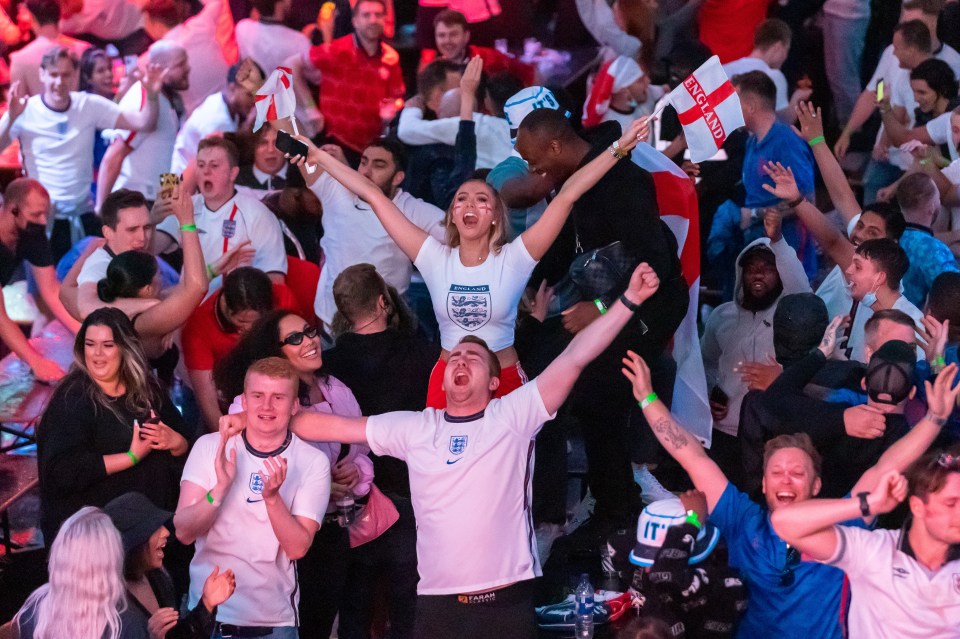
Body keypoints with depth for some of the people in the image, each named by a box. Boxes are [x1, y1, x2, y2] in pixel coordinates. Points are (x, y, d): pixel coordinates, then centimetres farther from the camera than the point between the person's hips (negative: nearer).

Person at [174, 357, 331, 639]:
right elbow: (183, 532, -11)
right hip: (207, 615, 0)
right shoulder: (209, 447, -4)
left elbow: (298, 548, -14)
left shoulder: (313, 462, -6)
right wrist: (220, 488, -27)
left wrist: (272, 497, -29)